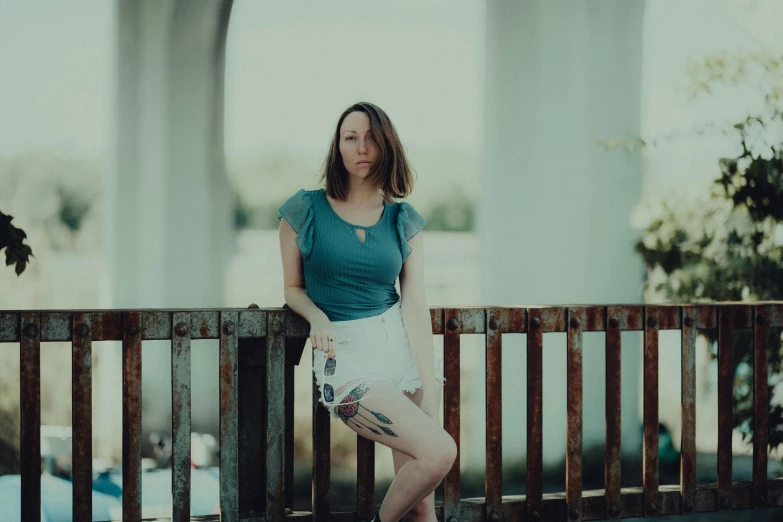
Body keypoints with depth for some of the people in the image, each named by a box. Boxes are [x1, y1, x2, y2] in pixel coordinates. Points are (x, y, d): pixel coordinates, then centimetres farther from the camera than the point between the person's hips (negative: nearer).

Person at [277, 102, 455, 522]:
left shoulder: (403, 220, 7)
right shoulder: (305, 210, 0)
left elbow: (414, 304, 0)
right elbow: (293, 287, 9)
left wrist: (429, 388, -8)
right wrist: (319, 317, -14)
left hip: (404, 345, 4)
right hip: (347, 356, -4)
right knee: (439, 452, -22)